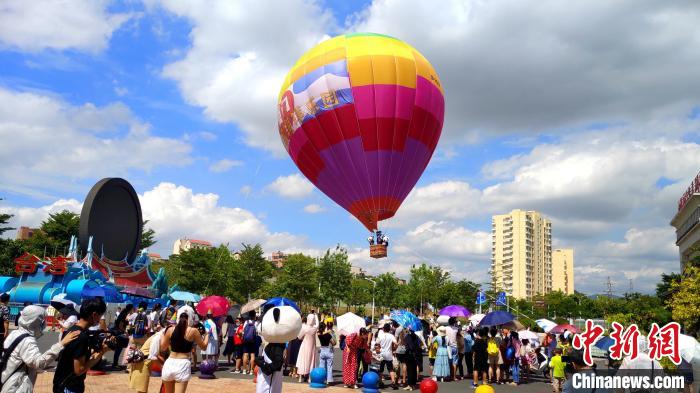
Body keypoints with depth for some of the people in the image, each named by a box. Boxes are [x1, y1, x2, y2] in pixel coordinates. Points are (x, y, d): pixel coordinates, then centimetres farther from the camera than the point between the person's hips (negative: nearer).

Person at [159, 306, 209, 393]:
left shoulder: (170, 330, 3)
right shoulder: (193, 331, -5)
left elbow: (163, 348, 17)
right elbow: (203, 346, 7)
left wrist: (162, 334, 33)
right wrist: (207, 334, 24)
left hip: (169, 364, 4)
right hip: (183, 365, -4)